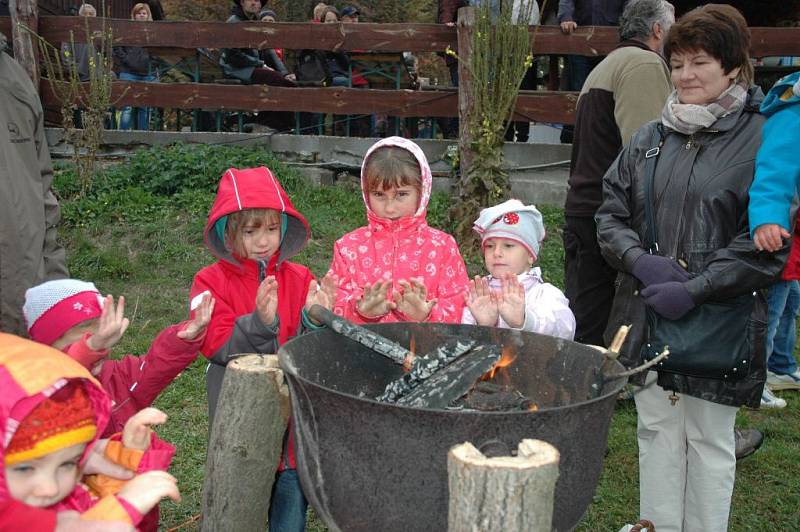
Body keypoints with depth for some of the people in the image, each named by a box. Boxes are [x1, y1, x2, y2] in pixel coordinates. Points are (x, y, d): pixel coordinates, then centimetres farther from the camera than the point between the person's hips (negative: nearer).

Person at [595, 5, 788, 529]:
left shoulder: (764, 142, -7)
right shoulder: (650, 138, 8)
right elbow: (611, 214, 9)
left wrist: (693, 290, -17)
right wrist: (640, 261, -10)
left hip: (719, 322, -4)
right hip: (648, 315, 5)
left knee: (710, 440, 9)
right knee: (657, 431, 15)